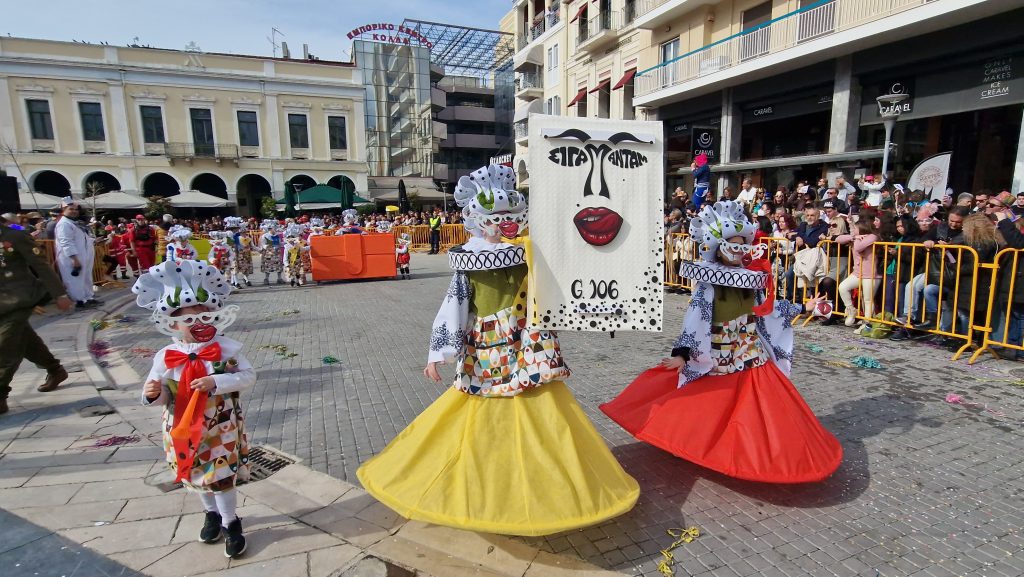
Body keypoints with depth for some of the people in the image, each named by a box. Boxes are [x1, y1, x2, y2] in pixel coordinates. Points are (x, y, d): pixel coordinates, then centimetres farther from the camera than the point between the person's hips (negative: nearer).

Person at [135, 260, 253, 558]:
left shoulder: (226, 348, -15)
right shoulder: (166, 357, -10)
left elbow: (248, 376, -13)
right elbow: (163, 397, -3)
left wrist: (216, 382, -25)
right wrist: (153, 394, -26)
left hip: (221, 427, -3)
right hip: (184, 431, 3)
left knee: (221, 477, 4)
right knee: (196, 475, 22)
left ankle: (230, 522, 27)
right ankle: (212, 513, 47)